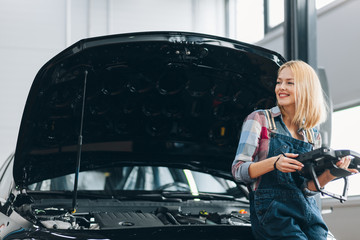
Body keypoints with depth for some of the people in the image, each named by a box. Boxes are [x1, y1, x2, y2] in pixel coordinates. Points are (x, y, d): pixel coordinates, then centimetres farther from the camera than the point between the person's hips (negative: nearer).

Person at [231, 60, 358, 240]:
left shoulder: (313, 135, 15)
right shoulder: (260, 120, 3)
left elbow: (307, 189, 9)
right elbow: (238, 171, -4)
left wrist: (330, 174, -10)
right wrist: (273, 163, -20)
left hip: (308, 212, 5)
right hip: (272, 210, -4)